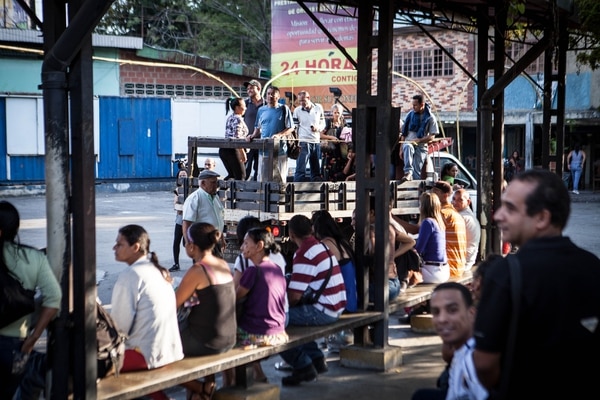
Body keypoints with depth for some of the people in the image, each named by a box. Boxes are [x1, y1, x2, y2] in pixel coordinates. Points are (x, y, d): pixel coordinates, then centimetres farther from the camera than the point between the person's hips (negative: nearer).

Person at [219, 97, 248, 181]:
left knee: (231, 174, 18)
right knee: (240, 176, -2)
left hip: (223, 150, 9)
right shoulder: (238, 119, -12)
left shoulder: (230, 118, 16)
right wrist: (242, 152, -20)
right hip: (233, 151, -9)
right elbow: (237, 138, -21)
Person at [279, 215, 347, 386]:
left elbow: (294, 296, -19)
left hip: (322, 311, -10)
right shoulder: (320, 247, 12)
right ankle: (317, 358, 23)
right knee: (293, 314, 26)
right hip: (334, 308, 10)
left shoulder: (304, 255, -17)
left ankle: (303, 367, 0)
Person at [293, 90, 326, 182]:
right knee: (300, 169, -11)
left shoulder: (318, 108, 6)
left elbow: (323, 123, 14)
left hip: (316, 142, 3)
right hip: (304, 143, -3)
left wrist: (318, 128, -9)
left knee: (316, 169, 10)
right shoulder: (297, 110, 0)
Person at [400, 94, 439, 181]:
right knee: (407, 147, -36)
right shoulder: (410, 114, 6)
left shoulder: (430, 118, 0)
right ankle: (408, 172, -48)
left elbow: (432, 136, -1)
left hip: (421, 146, -1)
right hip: (409, 142, 1)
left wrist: (419, 140, -16)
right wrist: (401, 149, 5)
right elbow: (404, 133, 10)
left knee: (417, 170, -7)